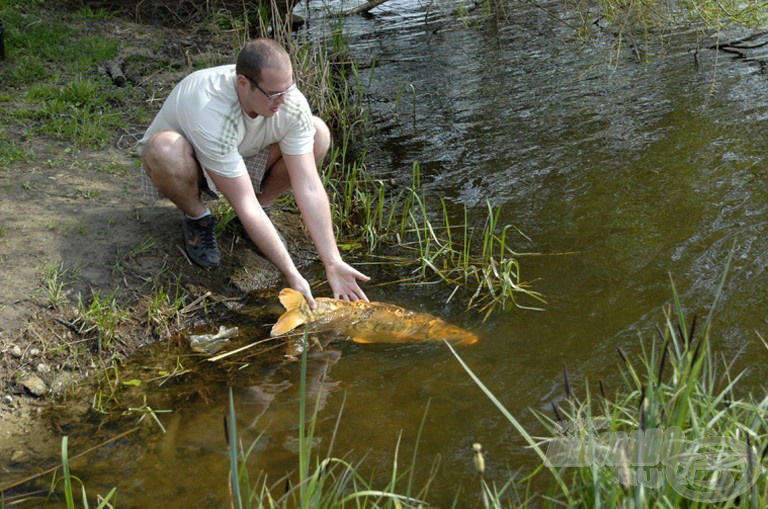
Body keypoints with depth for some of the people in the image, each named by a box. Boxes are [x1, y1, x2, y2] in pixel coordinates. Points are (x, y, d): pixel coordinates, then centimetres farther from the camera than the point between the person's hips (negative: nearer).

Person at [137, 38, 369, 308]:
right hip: (190, 159, -3)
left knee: (318, 133, -20)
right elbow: (243, 204, -38)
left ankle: (262, 212, 0)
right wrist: (291, 275, -38)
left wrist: (333, 263, -32)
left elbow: (309, 187, -26)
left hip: (241, 156, 4)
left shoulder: (292, 103, -26)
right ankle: (198, 219, -7)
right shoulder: (211, 113, -41)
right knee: (164, 148, -41)